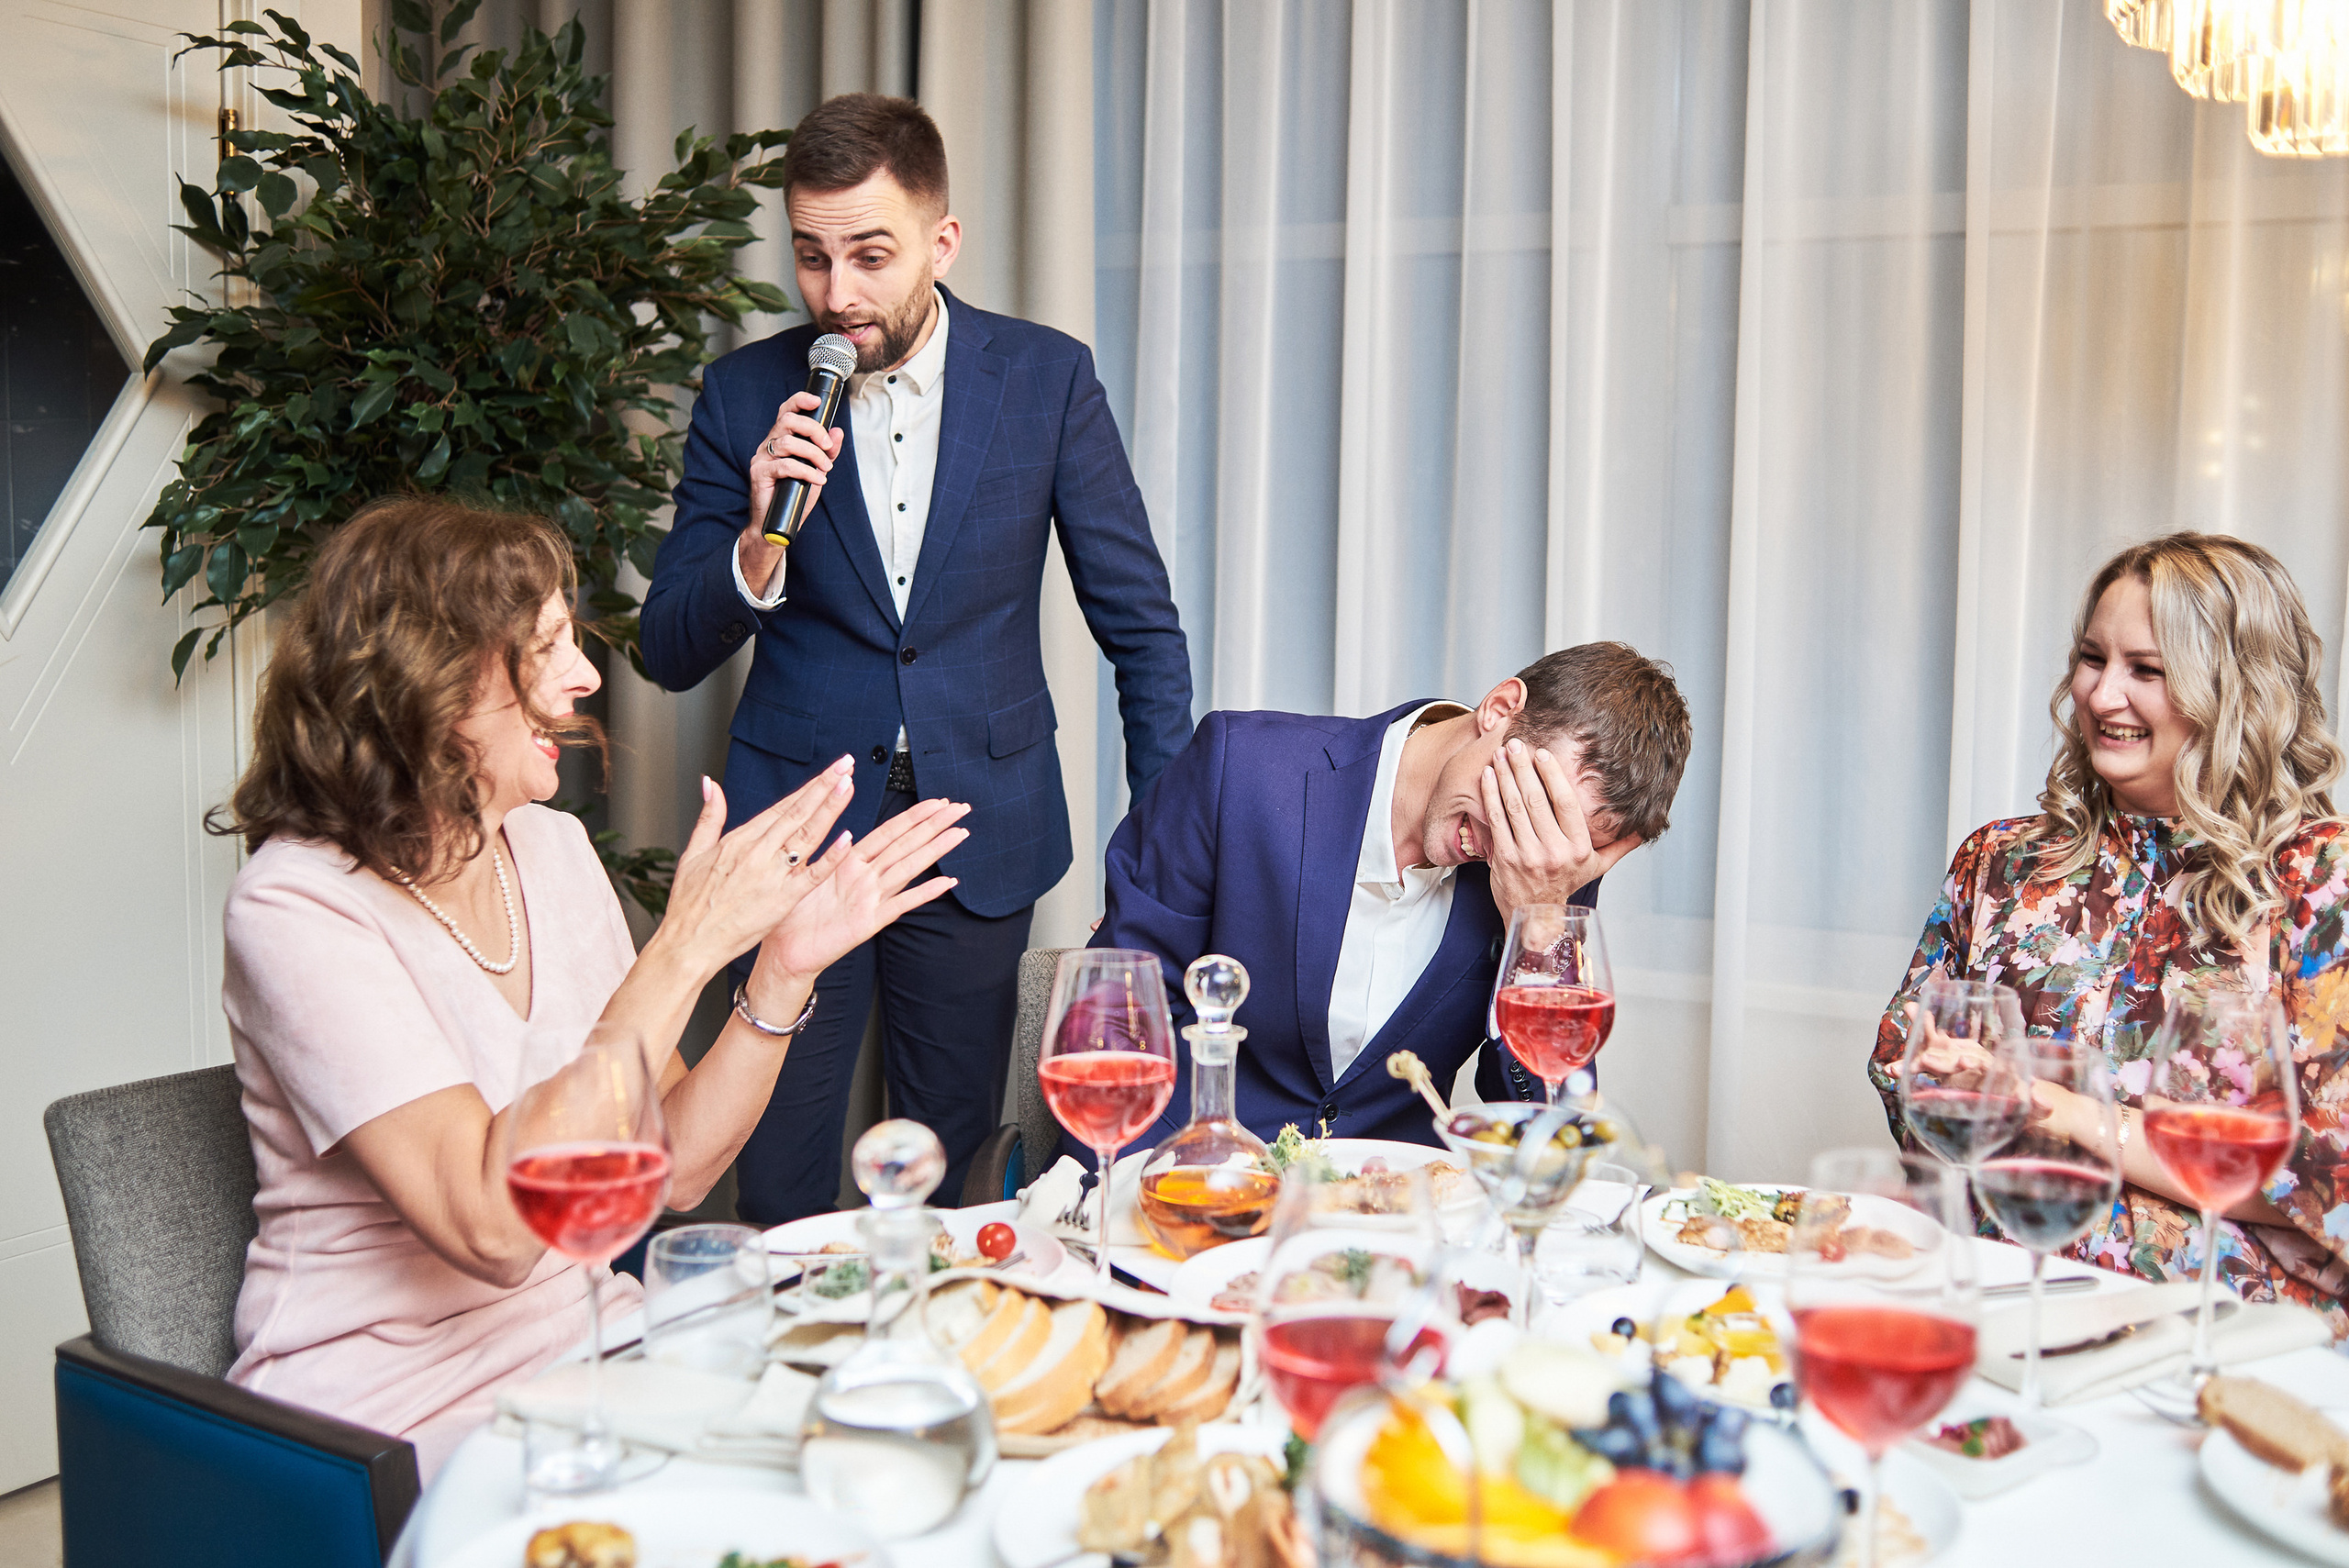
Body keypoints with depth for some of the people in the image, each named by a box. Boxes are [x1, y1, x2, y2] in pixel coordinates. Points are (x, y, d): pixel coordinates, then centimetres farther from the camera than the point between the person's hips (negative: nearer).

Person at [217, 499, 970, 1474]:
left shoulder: (553, 848, 5)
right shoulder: (296, 906, -16)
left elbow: (671, 1169, 4)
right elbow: (493, 1227, -26)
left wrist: (785, 970, -10)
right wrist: (685, 948, -26)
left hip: (590, 1341, 6)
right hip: (395, 1415, -6)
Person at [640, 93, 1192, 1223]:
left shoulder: (1047, 378, -3)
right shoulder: (744, 397, -2)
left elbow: (1141, 624, 3)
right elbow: (670, 655, -1)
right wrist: (759, 546, -20)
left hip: (980, 829, 0)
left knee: (951, 1172, 12)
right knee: (778, 1194, 7)